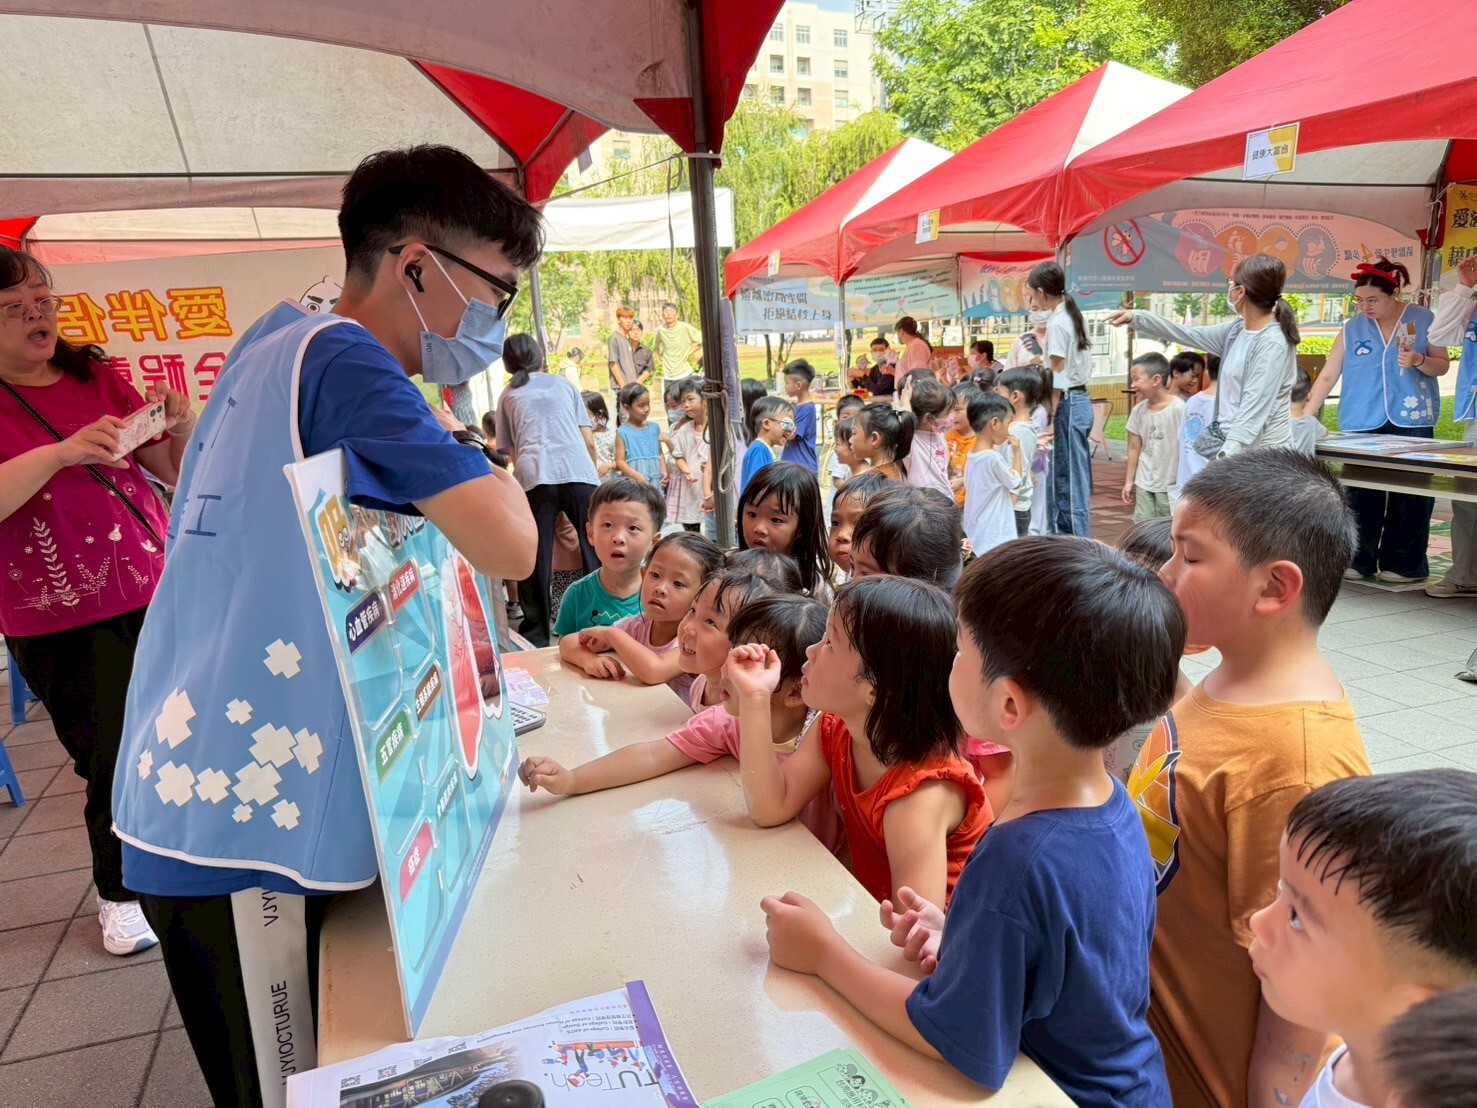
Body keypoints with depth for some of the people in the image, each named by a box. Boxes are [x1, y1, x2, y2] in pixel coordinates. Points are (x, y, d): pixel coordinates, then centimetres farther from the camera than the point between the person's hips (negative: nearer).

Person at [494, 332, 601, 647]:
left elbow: (511, 450, 19)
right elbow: (588, 439, 16)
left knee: (536, 561, 3)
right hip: (578, 472, 0)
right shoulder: (564, 385, 23)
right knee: (595, 553, 5)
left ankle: (536, 636, 6)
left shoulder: (509, 395, 21)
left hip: (533, 478, 0)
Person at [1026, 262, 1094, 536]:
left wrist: (1050, 418, -16)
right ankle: (1075, 539, 19)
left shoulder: (1056, 323, -13)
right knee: (1076, 476, 12)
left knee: (1066, 478, -5)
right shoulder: (1074, 316, 13)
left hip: (1068, 403, -9)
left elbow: (1058, 377, -17)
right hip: (1082, 400, 9)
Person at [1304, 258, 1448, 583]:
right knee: (1361, 494, 1)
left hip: (1410, 422, -1)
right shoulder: (1352, 329, 5)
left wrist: (1419, 361, -14)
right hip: (1362, 424, 1)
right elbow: (1327, 376, 3)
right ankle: (1359, 560, 10)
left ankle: (1405, 564, 11)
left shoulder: (1423, 320, 3)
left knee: (1409, 495, 2)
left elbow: (1442, 365, 8)